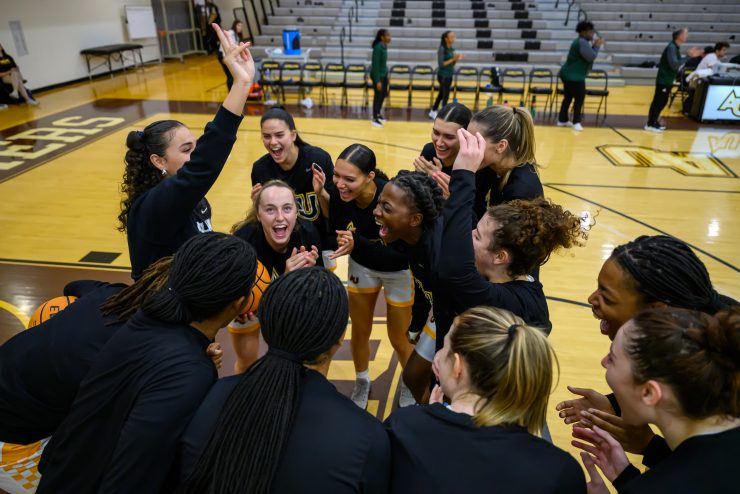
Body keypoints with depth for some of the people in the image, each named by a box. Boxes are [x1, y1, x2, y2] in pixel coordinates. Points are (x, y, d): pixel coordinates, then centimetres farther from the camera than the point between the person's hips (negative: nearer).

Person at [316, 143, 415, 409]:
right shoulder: (339, 194, -23)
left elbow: (400, 253, -35)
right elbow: (335, 236, -10)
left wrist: (358, 244, -48)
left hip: (399, 270, -4)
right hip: (361, 266, 4)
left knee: (399, 339, 13)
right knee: (359, 332, 18)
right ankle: (362, 382, 46)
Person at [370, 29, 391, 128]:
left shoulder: (384, 46, 5)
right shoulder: (378, 48, -21)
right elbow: (375, 64, -20)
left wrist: (386, 75, 16)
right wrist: (377, 81, -21)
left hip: (384, 73, 9)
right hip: (377, 74, -9)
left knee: (383, 94, 18)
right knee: (378, 95, 1)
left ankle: (378, 113, 36)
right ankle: (375, 119, 13)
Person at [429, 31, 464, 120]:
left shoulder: (451, 48, 7)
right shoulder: (442, 49, -16)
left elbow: (451, 63, 13)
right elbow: (441, 64, -19)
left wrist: (457, 59, -5)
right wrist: (453, 59, -23)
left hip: (449, 75, 8)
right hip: (443, 75, -8)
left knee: (441, 94, 18)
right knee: (445, 95, -6)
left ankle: (433, 112, 32)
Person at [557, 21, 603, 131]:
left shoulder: (580, 42, 17)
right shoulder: (582, 42, -17)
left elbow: (588, 54, 21)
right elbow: (591, 57, -20)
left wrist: (594, 46, 8)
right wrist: (597, 46, -6)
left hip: (569, 74, 11)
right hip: (574, 76, -11)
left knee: (568, 97, 15)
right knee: (579, 98, -5)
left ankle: (562, 120, 21)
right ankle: (576, 122, -3)